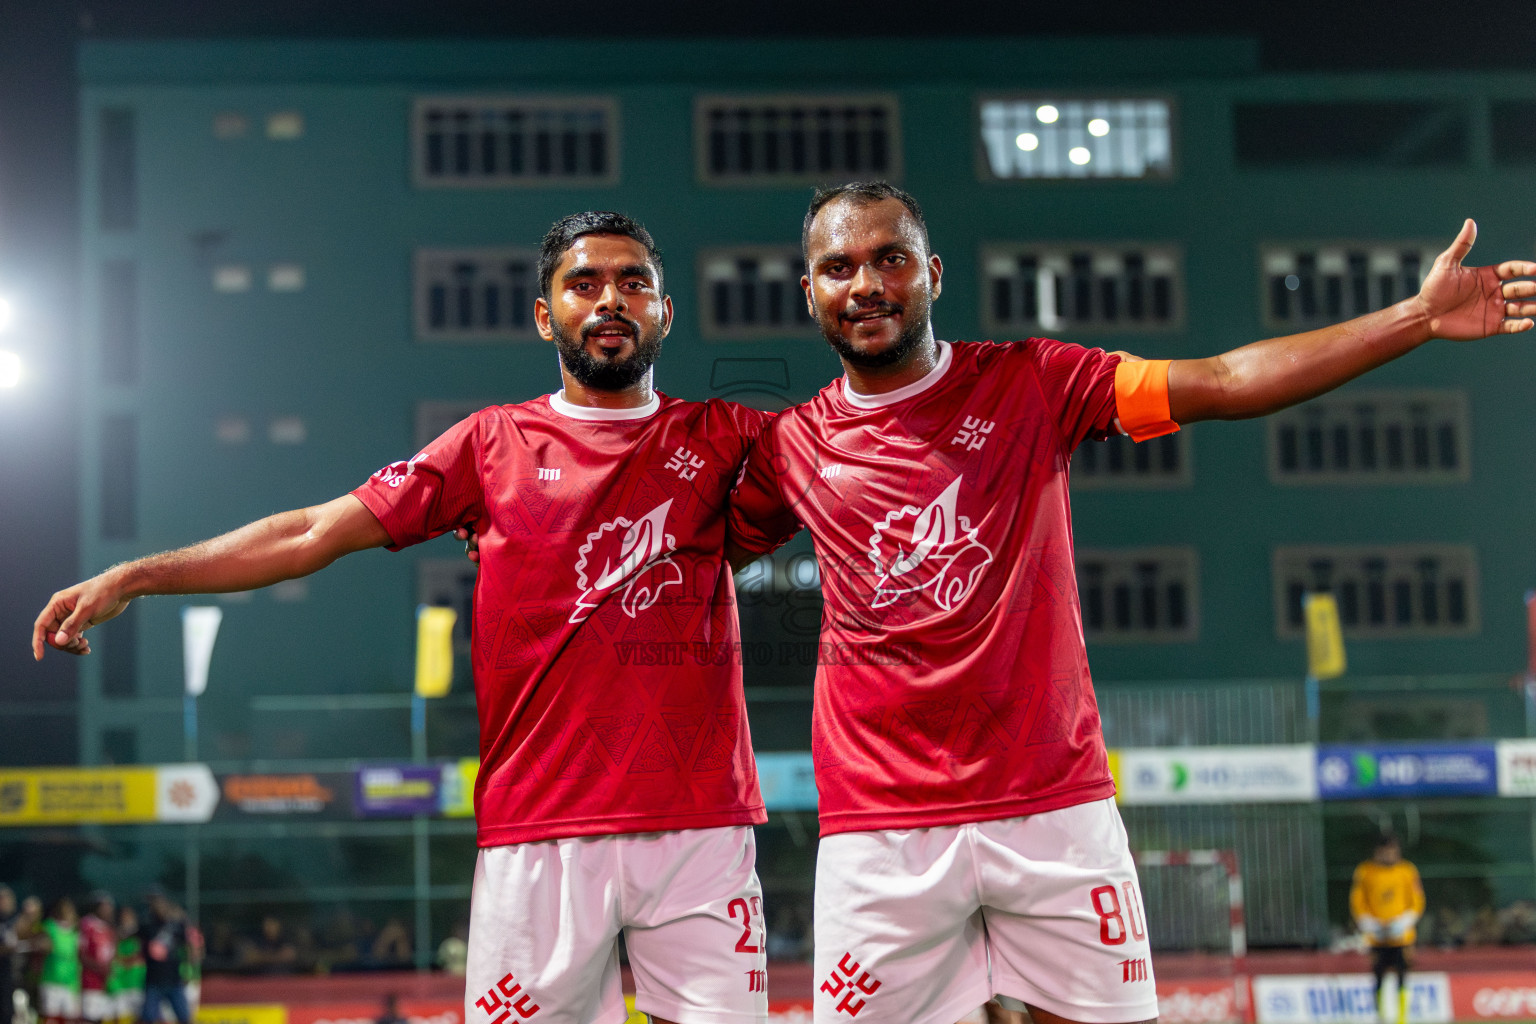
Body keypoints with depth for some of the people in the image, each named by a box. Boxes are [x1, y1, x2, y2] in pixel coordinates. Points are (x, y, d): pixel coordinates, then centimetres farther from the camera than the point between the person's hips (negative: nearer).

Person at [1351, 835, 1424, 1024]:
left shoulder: (1408, 871, 5)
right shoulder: (1365, 872, 3)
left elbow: (1417, 902, 6)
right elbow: (1357, 902, 5)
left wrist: (1403, 922, -9)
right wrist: (1369, 924, -9)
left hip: (1401, 936, 0)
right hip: (1377, 937, 0)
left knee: (1402, 978, -6)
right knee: (1378, 978, 2)